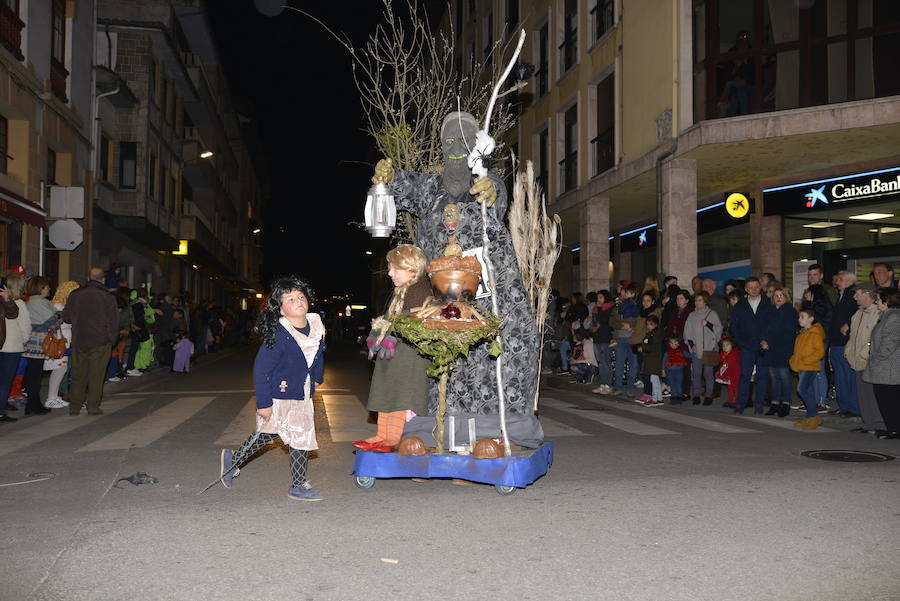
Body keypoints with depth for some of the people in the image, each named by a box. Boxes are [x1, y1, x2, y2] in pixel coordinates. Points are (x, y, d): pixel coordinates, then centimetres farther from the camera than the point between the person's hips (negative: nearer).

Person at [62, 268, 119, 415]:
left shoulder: (75, 294, 3)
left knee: (78, 373, 9)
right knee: (96, 374, 1)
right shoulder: (107, 297, -5)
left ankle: (74, 406, 13)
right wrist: (111, 339, 5)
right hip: (100, 342, -3)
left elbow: (66, 316, 11)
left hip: (79, 341, 3)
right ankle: (93, 406, 2)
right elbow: (114, 321, -5)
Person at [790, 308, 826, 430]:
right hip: (801, 368, 9)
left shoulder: (815, 333, -11)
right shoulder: (801, 333, 17)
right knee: (809, 391, 12)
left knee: (802, 388, -18)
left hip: (810, 367, -9)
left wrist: (806, 360, -20)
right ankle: (810, 417, 17)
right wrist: (793, 360, 11)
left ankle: (814, 416, -10)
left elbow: (820, 351, -17)